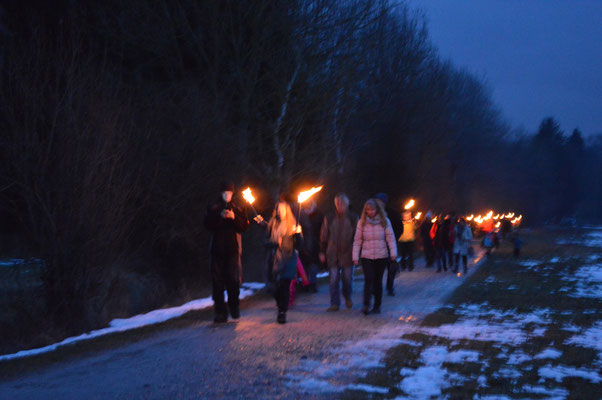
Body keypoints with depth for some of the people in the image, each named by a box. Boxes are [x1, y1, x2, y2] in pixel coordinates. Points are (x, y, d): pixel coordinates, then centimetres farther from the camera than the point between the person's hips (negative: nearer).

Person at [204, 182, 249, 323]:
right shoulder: (213, 209, 10)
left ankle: (234, 306, 16)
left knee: (234, 279, -3)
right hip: (217, 248, 0)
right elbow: (208, 224, -2)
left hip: (233, 248, 0)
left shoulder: (238, 209, 12)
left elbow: (244, 226, 2)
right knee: (217, 280, -2)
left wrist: (234, 217, -13)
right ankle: (220, 311, 1)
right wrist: (220, 217, -15)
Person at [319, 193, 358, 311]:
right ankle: (335, 303, 5)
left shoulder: (353, 218, 1)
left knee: (347, 279, 7)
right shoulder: (329, 218, 3)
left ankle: (347, 297, 34)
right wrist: (322, 252, 5)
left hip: (347, 254, -1)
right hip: (332, 255, 1)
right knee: (333, 280, -2)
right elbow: (324, 236, 8)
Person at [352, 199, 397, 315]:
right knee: (368, 279, -14)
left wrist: (393, 253, -10)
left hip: (381, 256, 0)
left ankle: (377, 306, 13)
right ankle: (366, 305, -19)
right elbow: (357, 241, 3)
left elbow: (390, 238, -1)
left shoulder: (385, 221, 0)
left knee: (378, 281, 6)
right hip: (366, 256, 0)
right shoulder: (362, 222, 1)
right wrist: (355, 257, 0)